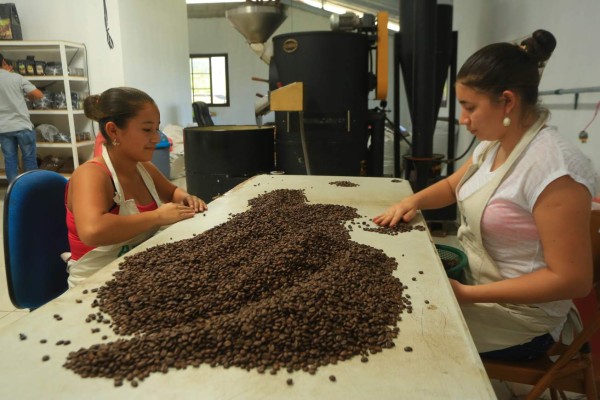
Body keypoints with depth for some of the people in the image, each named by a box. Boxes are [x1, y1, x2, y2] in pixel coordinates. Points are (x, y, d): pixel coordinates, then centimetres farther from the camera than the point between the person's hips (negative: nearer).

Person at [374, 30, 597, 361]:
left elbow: (573, 280, -25)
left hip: (518, 317, -7)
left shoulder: (553, 167, -27)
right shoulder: (493, 144, 0)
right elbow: (453, 185, 17)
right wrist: (412, 201, -5)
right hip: (472, 278, 8)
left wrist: (468, 294, -26)